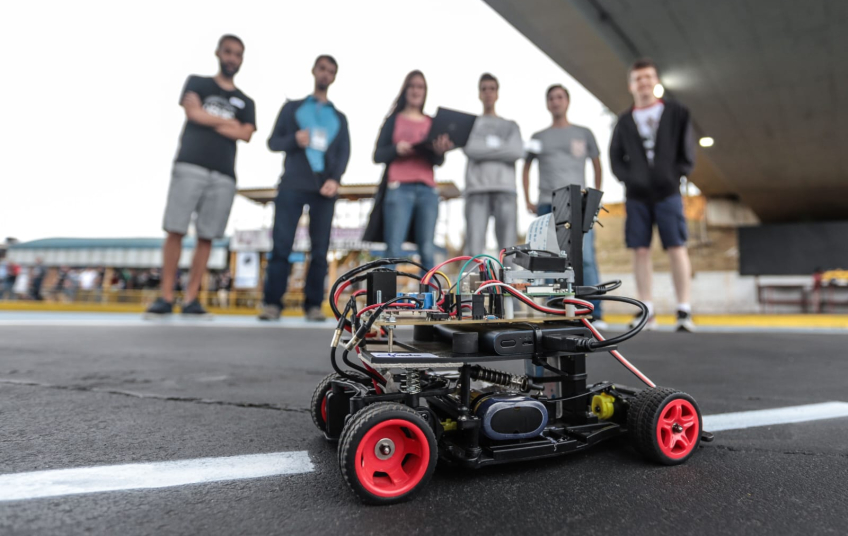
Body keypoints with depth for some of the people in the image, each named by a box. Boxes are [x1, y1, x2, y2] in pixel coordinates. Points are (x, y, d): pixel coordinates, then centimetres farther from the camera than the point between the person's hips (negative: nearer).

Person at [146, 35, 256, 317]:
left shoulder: (246, 102, 20)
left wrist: (209, 121, 0)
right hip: (190, 166, -2)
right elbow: (193, 112, -3)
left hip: (224, 175, 2)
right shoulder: (197, 82, 17)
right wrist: (229, 122, 3)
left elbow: (245, 135, 2)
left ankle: (191, 298, 2)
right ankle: (166, 296, -4)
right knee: (175, 230, -8)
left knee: (206, 236, -2)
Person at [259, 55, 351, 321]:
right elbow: (273, 142, 11)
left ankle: (314, 304, 1)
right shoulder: (292, 107, 19)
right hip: (293, 184, -1)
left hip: (324, 188, 1)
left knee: (320, 249, -3)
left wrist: (335, 179, -11)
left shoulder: (339, 117, 21)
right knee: (282, 245, -8)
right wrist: (293, 140, -11)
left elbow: (344, 153, 9)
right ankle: (272, 303, -4)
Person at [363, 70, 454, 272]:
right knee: (394, 249, -11)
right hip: (399, 189, -2)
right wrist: (396, 149, -14)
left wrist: (440, 151, -13)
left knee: (427, 250, -3)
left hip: (427, 190, 3)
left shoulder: (432, 122, 17)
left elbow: (438, 162, 9)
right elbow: (378, 155, 5)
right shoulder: (394, 119, 12)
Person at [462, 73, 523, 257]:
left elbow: (517, 152, 3)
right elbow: (470, 150, 1)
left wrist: (486, 146, 3)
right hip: (476, 190, -1)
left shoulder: (511, 126, 23)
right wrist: (500, 148, 5)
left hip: (506, 190, 1)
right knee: (474, 247, -11)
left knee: (508, 249, -6)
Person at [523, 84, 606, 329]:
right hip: (547, 205, 1)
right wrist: (528, 201, 12)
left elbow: (597, 164, 20)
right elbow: (526, 167, 22)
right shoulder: (538, 137, 16)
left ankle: (595, 315, -9)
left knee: (585, 258, -12)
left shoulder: (584, 134, 15)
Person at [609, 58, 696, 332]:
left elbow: (688, 151, 7)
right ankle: (647, 312, 4)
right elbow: (615, 156, 9)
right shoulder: (625, 121, 11)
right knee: (640, 250, -1)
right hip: (636, 195, 1)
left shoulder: (676, 113, 9)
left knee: (677, 248, -7)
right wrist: (629, 178, -5)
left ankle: (684, 311, -2)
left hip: (667, 193, -1)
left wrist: (674, 176, -5)